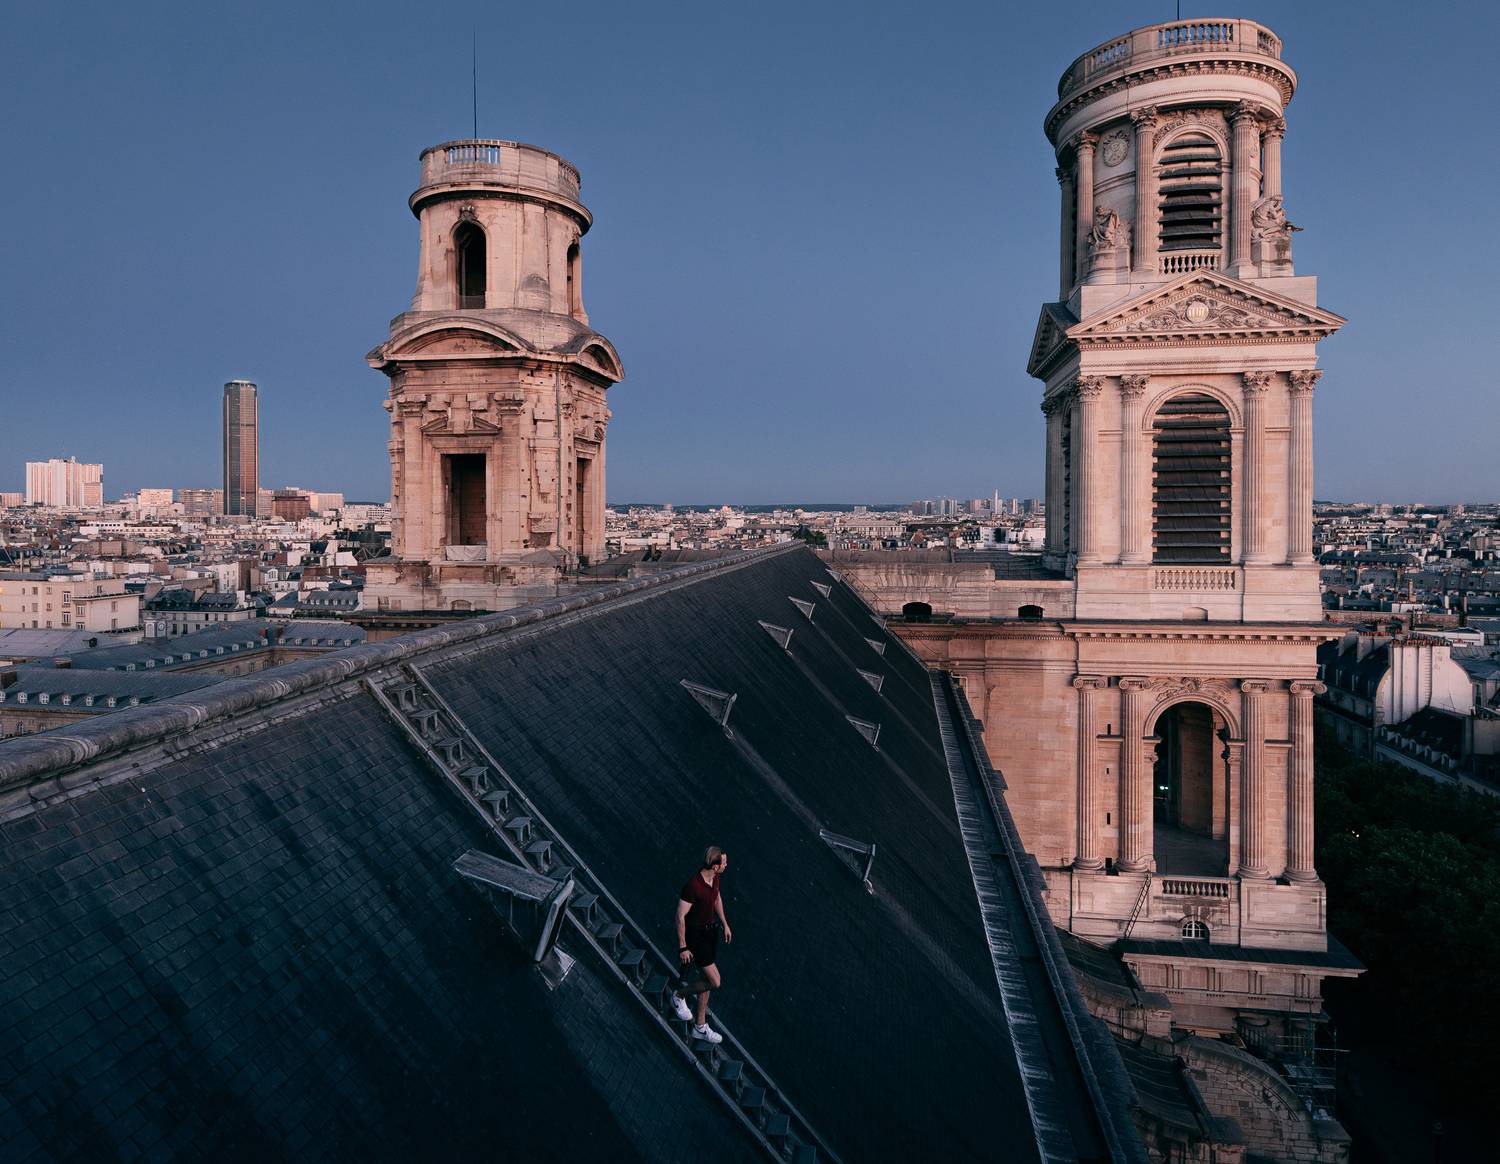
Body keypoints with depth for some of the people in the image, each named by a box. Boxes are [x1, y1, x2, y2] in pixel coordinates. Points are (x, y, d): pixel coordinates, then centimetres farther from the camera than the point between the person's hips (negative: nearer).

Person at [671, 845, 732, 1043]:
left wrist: (724, 924, 21)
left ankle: (700, 1027, 29)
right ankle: (679, 997, 16)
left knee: (706, 979, 15)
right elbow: (680, 916, -23)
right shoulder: (693, 886, -31)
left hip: (711, 929, 8)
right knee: (714, 981, -9)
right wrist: (682, 947, -18)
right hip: (695, 935, -8)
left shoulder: (715, 878, -6)